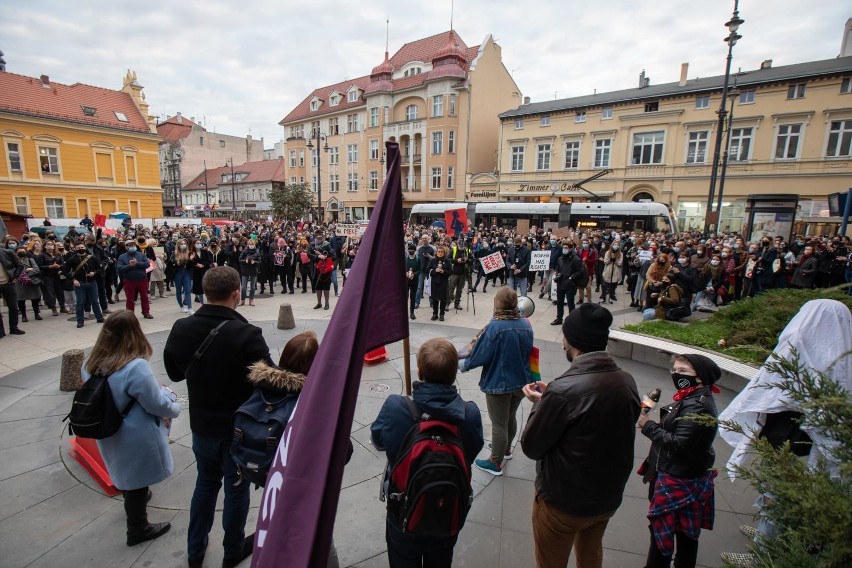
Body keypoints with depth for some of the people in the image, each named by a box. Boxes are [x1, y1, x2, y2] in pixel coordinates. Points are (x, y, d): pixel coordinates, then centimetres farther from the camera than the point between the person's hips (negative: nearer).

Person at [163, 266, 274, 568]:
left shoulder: (181, 329, -11)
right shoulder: (246, 334, -28)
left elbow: (175, 373, 5)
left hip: (201, 425, 5)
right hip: (239, 428, -4)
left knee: (205, 483, 26)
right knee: (236, 489, 17)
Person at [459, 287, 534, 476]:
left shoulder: (494, 327, -24)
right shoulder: (526, 325, -5)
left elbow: (480, 356, -19)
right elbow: (526, 351, 8)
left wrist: (463, 364, -1)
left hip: (499, 384, -6)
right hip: (521, 382, 6)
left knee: (499, 424, 9)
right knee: (510, 418, 26)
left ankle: (496, 463, 26)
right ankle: (505, 449, 48)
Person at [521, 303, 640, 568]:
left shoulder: (564, 390, -33)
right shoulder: (627, 382, -12)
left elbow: (531, 447, -21)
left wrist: (539, 404, -7)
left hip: (563, 501, -5)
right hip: (609, 496, 6)